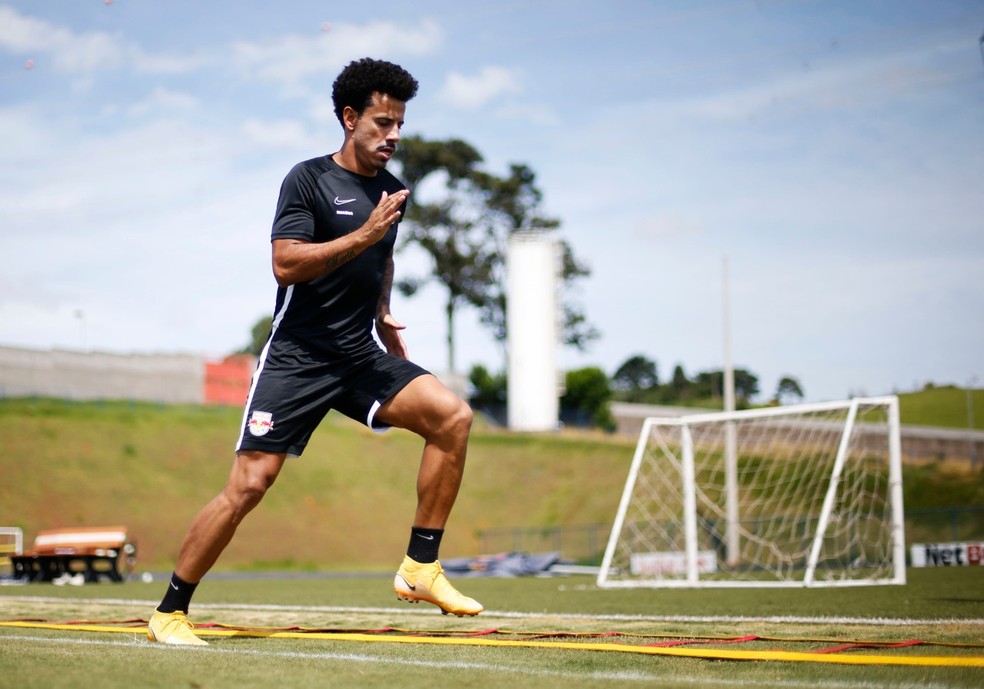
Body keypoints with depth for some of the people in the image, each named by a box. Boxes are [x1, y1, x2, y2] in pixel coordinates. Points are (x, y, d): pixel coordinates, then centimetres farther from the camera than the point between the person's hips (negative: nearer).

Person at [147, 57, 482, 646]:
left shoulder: (391, 189, 14)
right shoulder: (308, 179, -6)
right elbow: (286, 264, -18)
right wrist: (365, 234, -23)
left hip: (360, 356, 6)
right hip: (296, 356, -6)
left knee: (453, 416, -16)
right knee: (250, 484, -12)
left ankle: (421, 568, -8)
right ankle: (169, 612, 4)